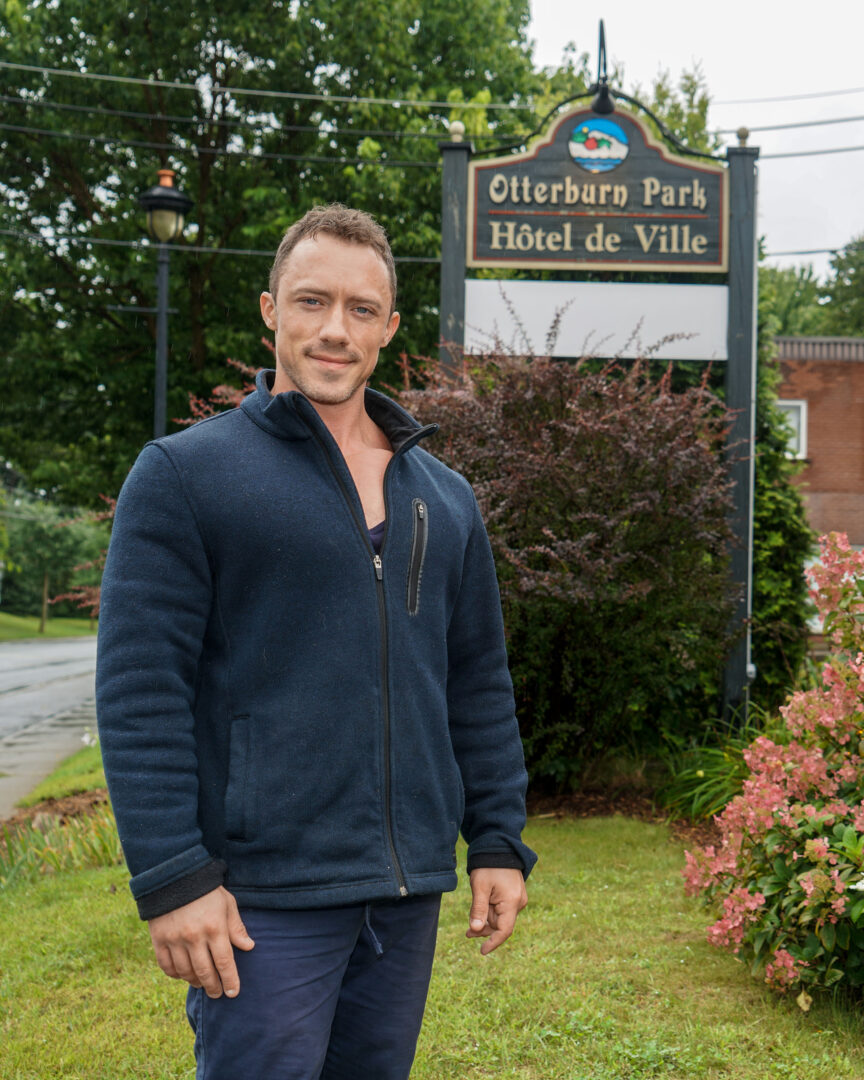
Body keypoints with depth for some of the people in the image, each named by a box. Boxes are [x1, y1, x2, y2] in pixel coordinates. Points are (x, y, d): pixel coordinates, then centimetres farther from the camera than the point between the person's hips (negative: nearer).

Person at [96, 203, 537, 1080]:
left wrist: (498, 842, 9)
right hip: (263, 896, -5)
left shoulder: (443, 496, 13)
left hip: (408, 893, 6)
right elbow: (139, 690, -10)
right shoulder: (183, 473, -5)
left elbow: (478, 685, 15)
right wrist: (170, 877, -15)